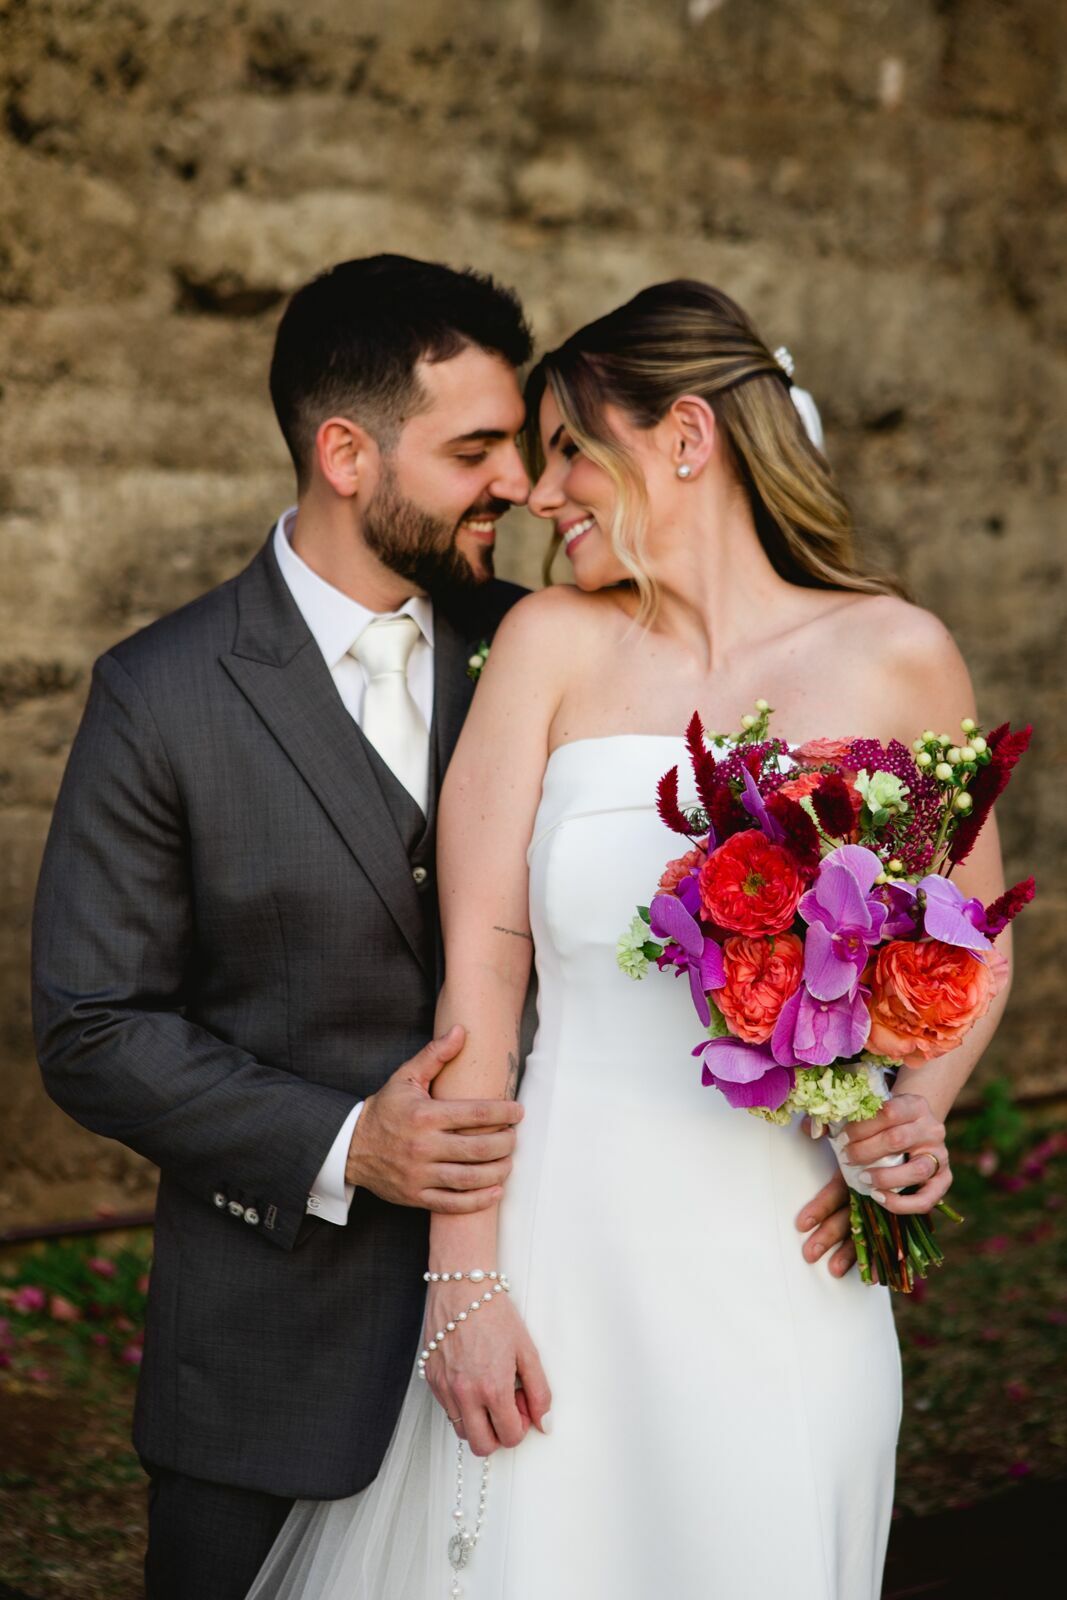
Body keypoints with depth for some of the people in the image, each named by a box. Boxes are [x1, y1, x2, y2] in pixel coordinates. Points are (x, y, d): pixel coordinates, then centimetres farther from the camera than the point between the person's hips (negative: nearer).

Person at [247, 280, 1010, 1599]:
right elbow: (481, 961, -5)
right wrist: (464, 1282, -12)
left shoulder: (895, 658, 1)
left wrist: (922, 1112, -5)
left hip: (790, 1262, 0)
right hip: (565, 1242, 0)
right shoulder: (555, 644, 0)